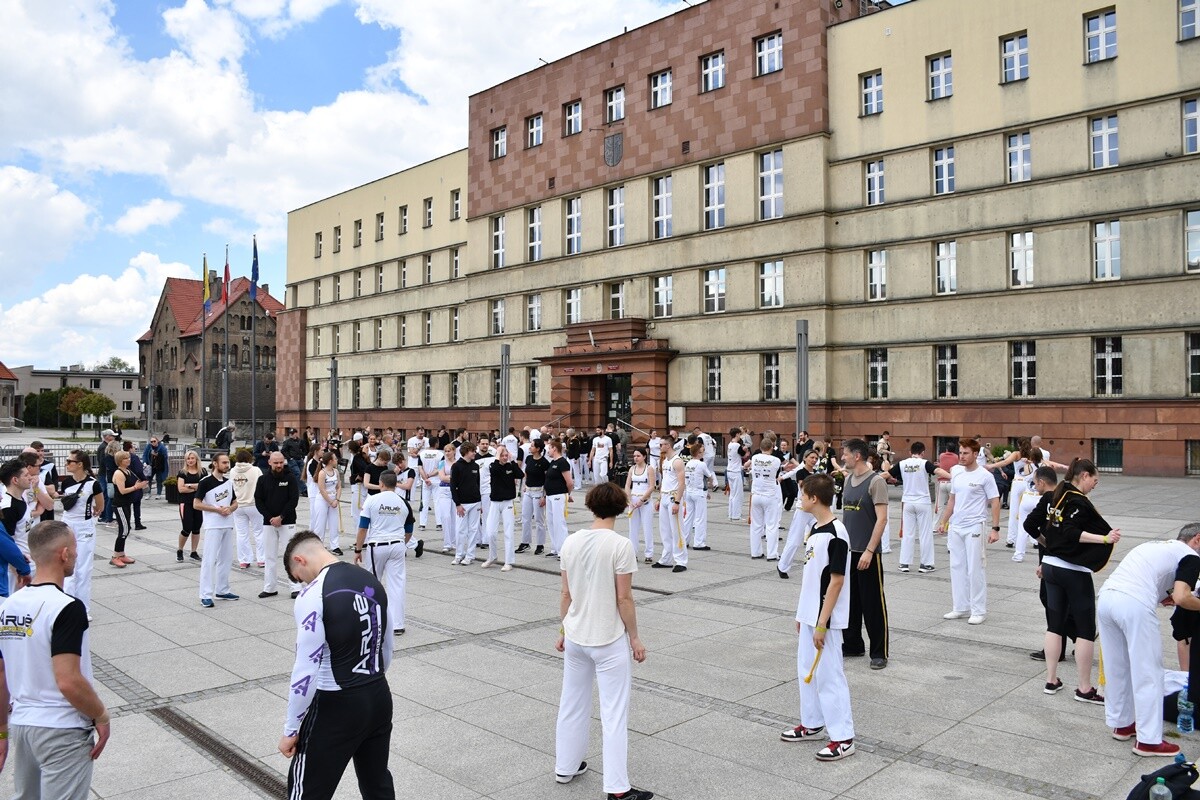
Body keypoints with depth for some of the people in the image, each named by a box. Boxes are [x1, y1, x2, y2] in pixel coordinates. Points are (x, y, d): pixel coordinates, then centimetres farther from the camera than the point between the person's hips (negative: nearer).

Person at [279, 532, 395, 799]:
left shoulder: (313, 595, -17)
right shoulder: (373, 582, 4)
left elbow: (307, 670, -18)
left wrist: (291, 730, -7)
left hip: (336, 706, -7)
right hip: (380, 698, 7)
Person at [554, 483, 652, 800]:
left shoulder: (571, 542, -2)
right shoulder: (620, 545, -16)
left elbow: (566, 594, 4)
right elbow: (624, 598, -14)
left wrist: (563, 631, 16)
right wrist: (634, 638, -3)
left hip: (575, 638, 5)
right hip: (609, 641, -5)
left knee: (572, 705, 20)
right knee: (614, 715, 4)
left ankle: (565, 767, 35)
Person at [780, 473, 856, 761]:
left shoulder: (836, 534, -20)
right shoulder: (815, 528, 8)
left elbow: (836, 582, -20)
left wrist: (822, 624, -19)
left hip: (825, 619, -9)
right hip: (809, 615, 9)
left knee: (829, 675, -1)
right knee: (807, 670, 17)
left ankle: (843, 738, 10)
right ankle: (812, 724, 31)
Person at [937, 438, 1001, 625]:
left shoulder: (985, 476, -9)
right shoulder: (956, 473, 8)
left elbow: (995, 503, -8)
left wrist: (995, 529, -13)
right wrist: (943, 521, 14)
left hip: (974, 528, -6)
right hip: (955, 527, 6)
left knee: (975, 569, -1)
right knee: (957, 567, 11)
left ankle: (979, 610, 10)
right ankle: (961, 608, 20)